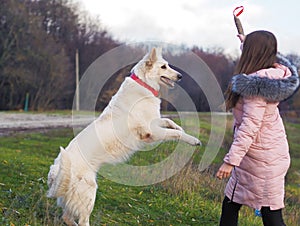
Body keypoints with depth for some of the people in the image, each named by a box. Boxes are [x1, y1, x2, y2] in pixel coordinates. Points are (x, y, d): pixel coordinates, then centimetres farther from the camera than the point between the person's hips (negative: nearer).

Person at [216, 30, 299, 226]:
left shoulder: (256, 86, -23)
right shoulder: (273, 75, 3)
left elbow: (250, 127, -27)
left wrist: (231, 160, -26)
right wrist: (250, 43, 41)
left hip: (264, 160, -10)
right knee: (230, 206, 17)